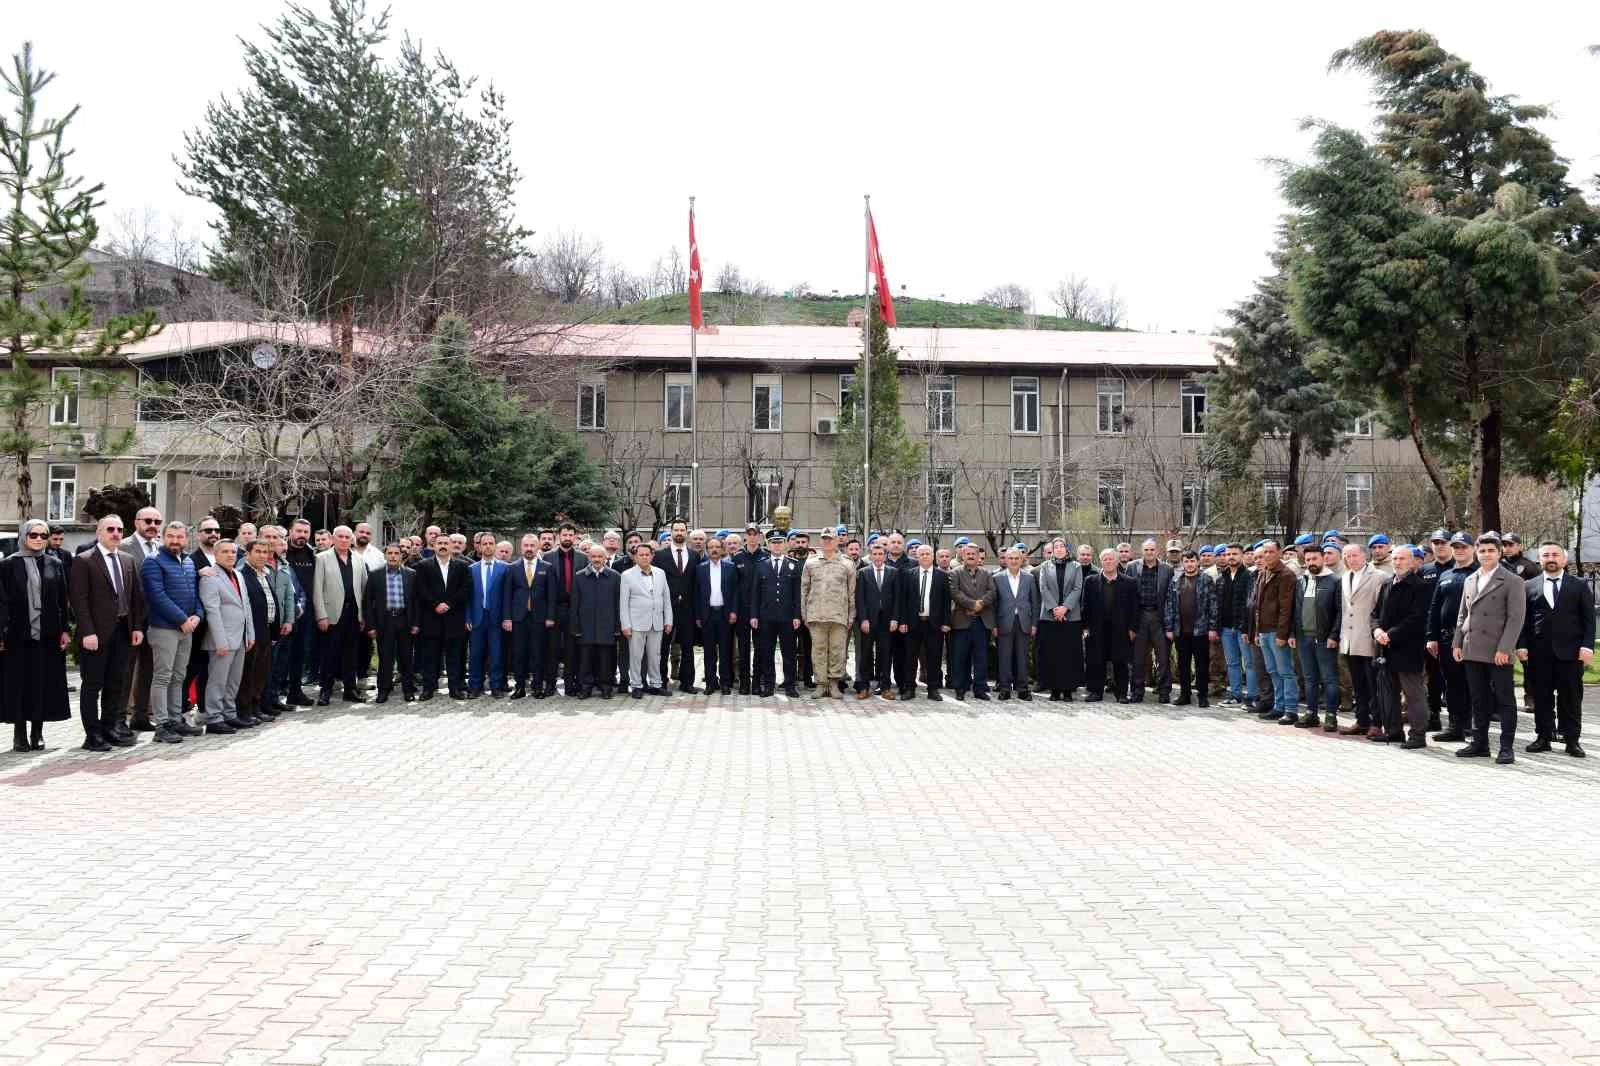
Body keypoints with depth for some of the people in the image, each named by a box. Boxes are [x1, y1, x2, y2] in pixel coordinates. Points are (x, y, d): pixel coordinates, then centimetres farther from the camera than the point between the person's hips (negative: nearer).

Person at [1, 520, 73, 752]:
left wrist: (64, 630, 1)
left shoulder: (55, 564, 8)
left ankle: (37, 733, 12)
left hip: (48, 635, 2)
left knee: (44, 683, 3)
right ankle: (20, 735, 10)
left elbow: (63, 600, 8)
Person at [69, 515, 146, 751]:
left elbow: (136, 595, 13)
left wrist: (137, 627, 6)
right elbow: (79, 599, -12)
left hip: (123, 632, 6)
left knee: (116, 683, 11)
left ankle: (110, 728, 21)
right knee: (92, 685, 2)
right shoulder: (85, 561, -7)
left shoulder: (128, 560, 12)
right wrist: (88, 632, -18)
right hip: (97, 633, -6)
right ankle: (93, 735, 6)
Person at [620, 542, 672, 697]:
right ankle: (637, 686, 9)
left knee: (655, 655, 8)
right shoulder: (627, 575, -2)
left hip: (657, 623, 3)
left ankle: (655, 684, 18)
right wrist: (625, 625, -8)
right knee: (636, 656, 1)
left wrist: (668, 620, 7)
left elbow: (667, 598, 12)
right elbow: (624, 602, -3)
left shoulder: (660, 574, 9)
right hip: (637, 623, -3)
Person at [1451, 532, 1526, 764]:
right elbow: (1462, 615, 19)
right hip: (1472, 651, 6)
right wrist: (1457, 643, 9)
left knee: (1504, 700, 0)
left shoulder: (1513, 582, -5)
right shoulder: (1470, 581, 15)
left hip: (1498, 653, -6)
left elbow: (1516, 617, -11)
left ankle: (1507, 748, 5)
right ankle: (1479, 744, 19)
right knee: (1479, 700, 12)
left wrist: (1504, 648, -17)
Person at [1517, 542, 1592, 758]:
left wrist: (1587, 645, -7)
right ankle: (1544, 737, 13)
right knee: (1542, 697, 5)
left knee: (1571, 698, 3)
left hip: (1570, 651, -1)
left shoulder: (1580, 586, 7)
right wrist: (1521, 645, -3)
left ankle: (1572, 740, 10)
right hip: (1539, 653, 1)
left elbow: (1589, 618, 3)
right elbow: (1523, 619, 7)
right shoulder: (1529, 586, 9)